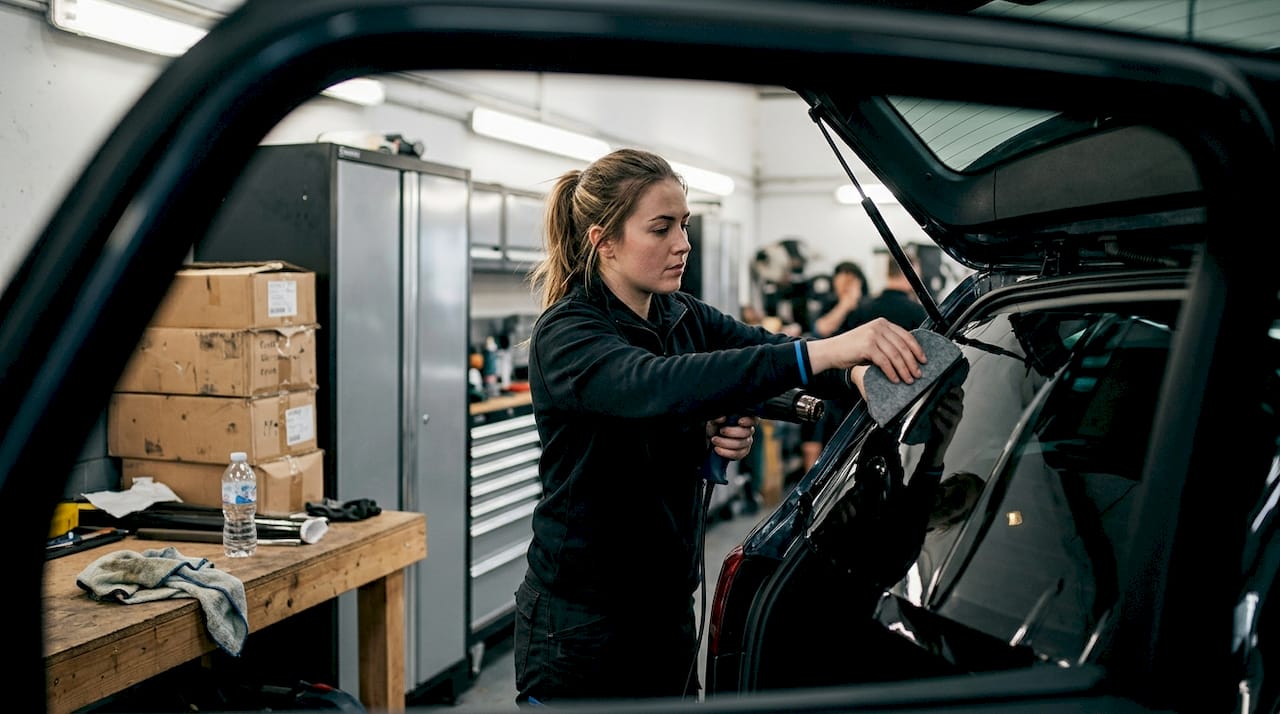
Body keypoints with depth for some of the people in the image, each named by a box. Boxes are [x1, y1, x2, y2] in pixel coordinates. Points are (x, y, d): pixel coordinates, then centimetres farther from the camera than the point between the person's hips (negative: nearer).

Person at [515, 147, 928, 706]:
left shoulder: (684, 318, 6)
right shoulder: (565, 335, -18)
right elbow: (657, 387, -36)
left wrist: (858, 369, -27)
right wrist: (822, 352, -46)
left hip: (670, 611, 7)